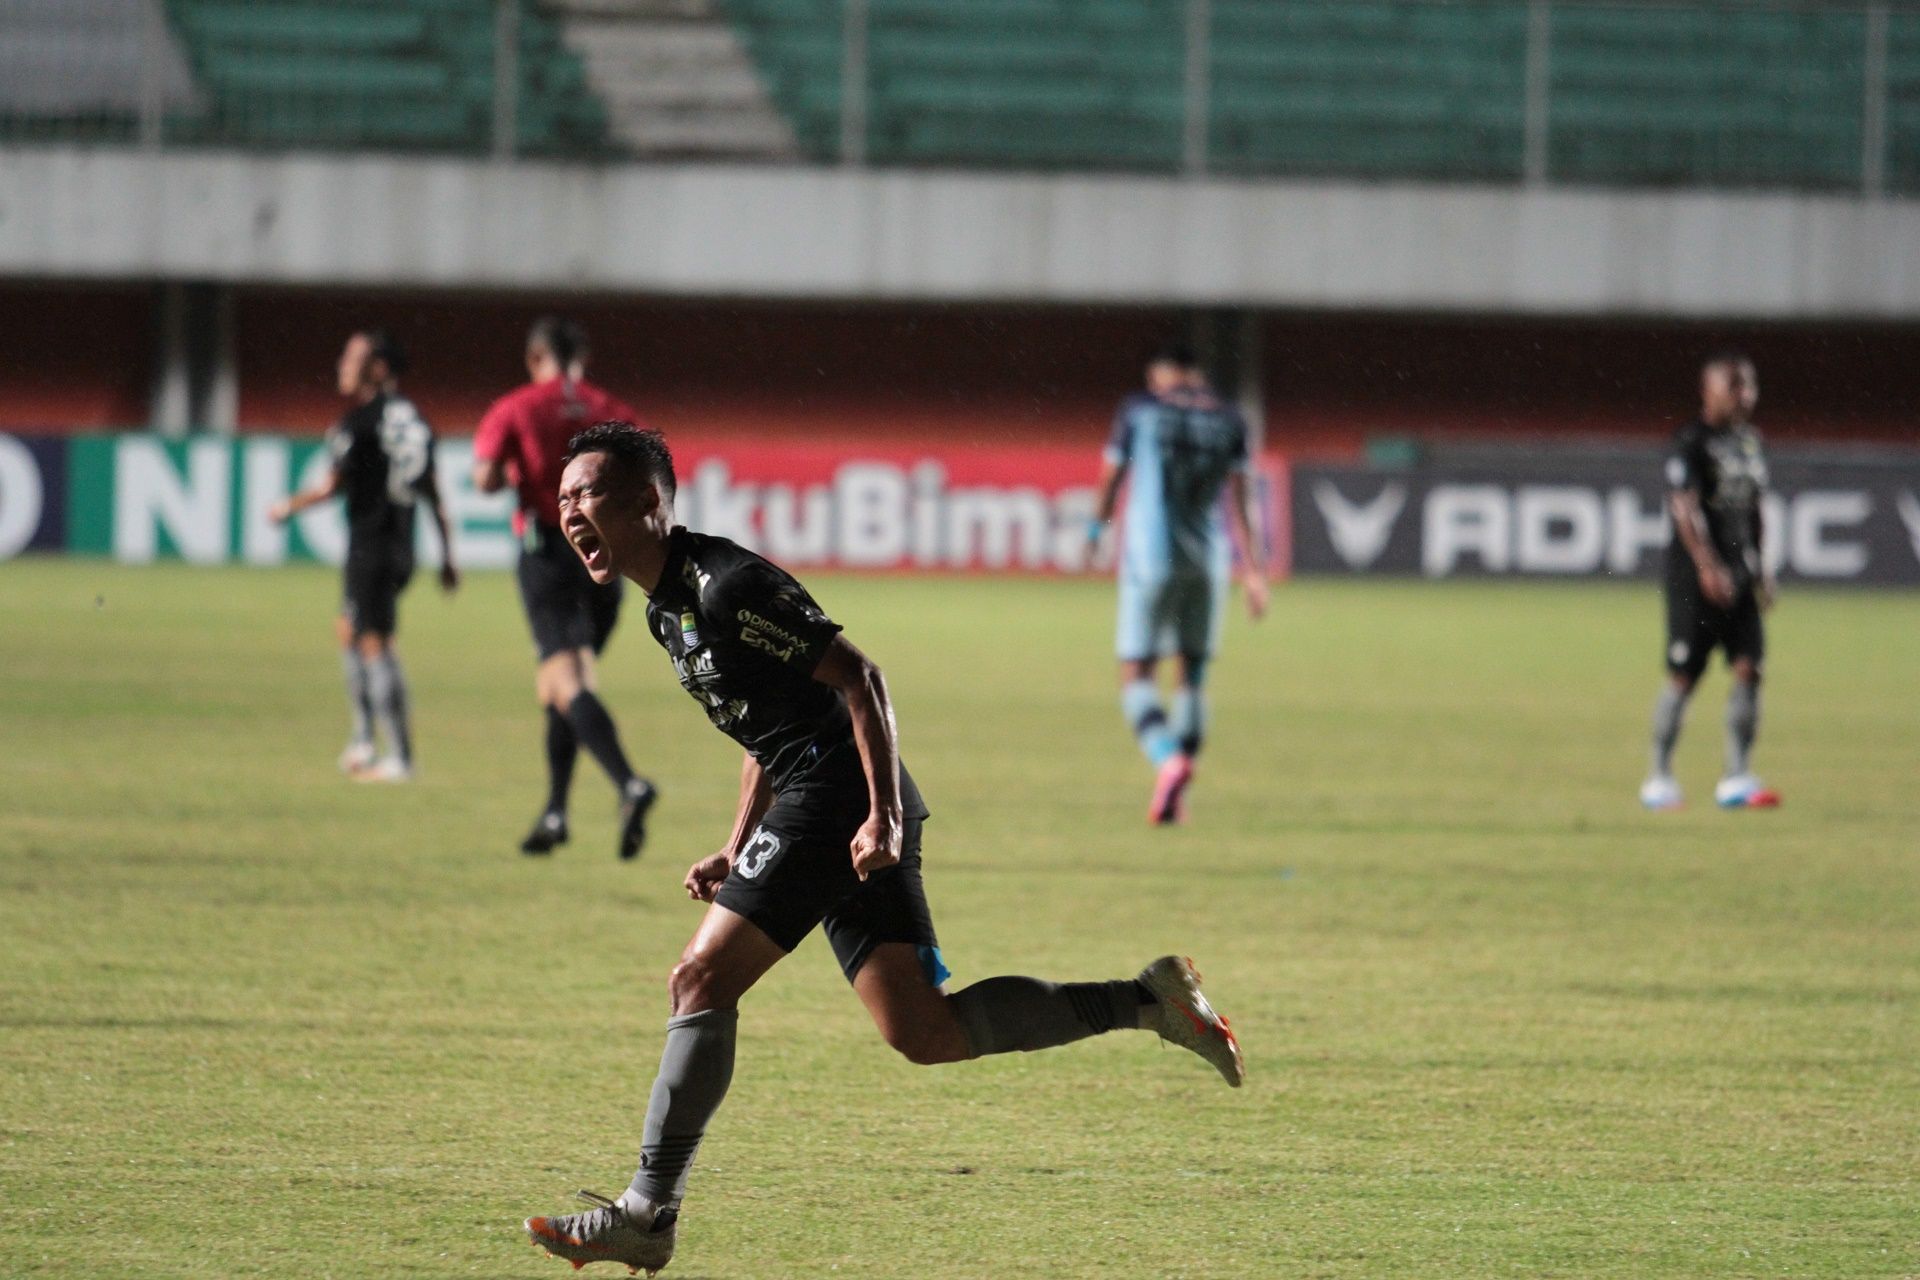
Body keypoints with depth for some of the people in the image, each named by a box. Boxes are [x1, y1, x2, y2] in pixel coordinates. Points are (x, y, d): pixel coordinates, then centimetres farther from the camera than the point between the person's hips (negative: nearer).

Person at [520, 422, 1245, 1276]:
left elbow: (857, 677, -17)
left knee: (702, 980, -10)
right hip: (830, 813, 10)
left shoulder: (724, 586, -14)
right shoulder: (667, 607, 17)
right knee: (925, 1034, 6)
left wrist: (885, 816, -23)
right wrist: (734, 854, 19)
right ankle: (1148, 999, 10)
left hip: (840, 799, -10)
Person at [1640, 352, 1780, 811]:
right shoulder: (1691, 442, -10)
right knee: (1683, 675, -4)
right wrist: (1708, 567, -26)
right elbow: (1684, 507, -19)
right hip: (1696, 571, -7)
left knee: (1748, 668, -2)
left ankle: (1737, 779, 1)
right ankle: (1659, 778, 6)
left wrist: (1759, 566, 20)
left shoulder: (1750, 441, 14)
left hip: (1739, 571, 7)